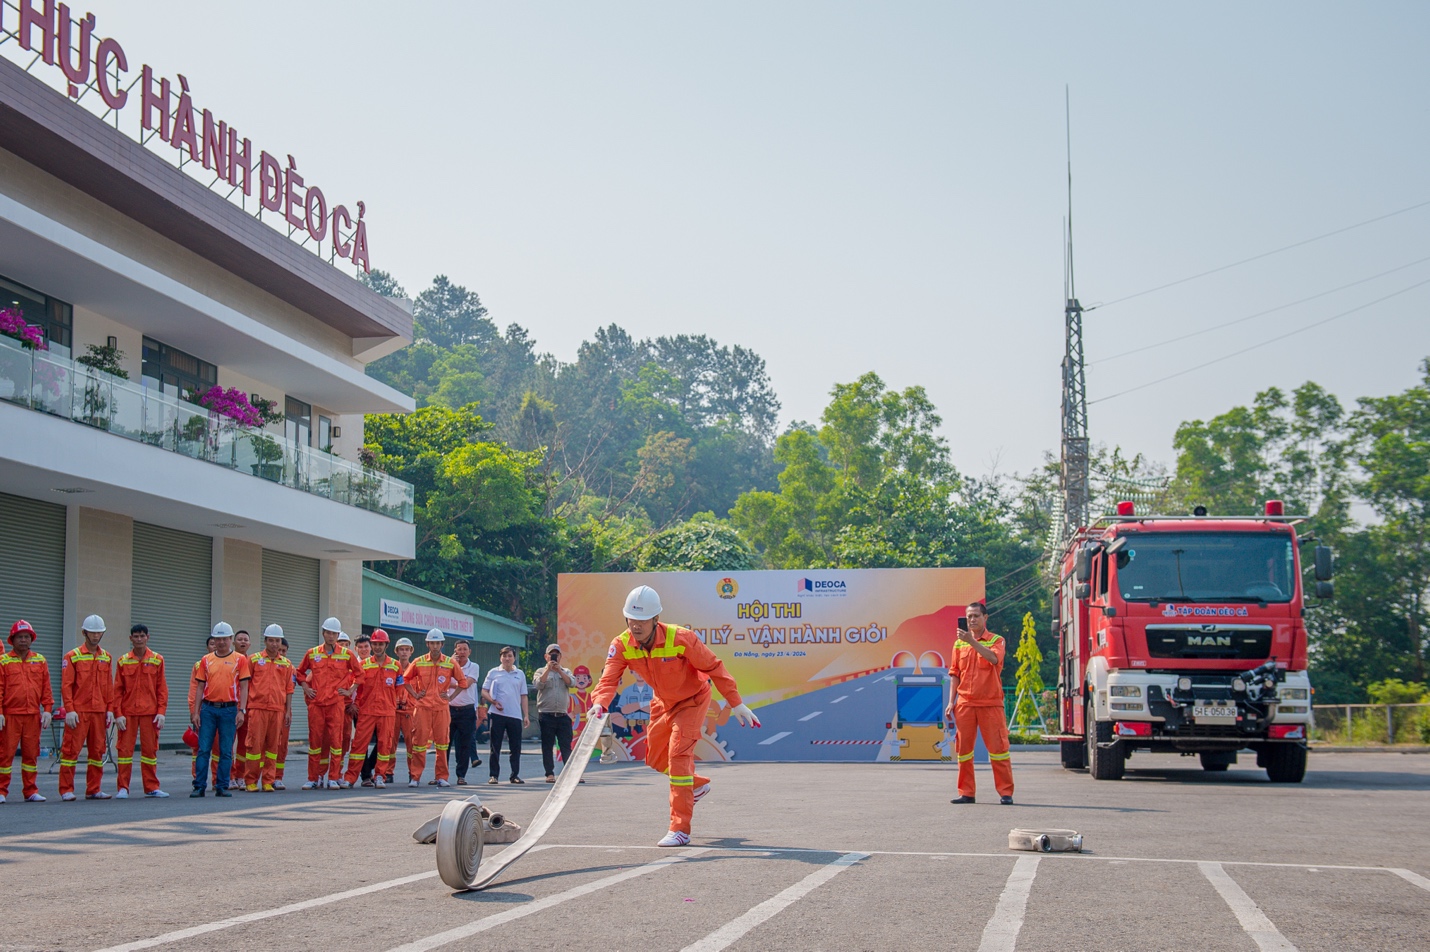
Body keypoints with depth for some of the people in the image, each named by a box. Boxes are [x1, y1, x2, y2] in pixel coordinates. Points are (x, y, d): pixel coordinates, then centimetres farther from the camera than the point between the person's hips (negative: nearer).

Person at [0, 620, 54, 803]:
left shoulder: (40, 661, 12)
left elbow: (46, 688, 12)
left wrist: (47, 709, 4)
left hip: (33, 715, 3)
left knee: (31, 753, 6)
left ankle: (31, 791, 13)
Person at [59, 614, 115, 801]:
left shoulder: (106, 658, 13)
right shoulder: (72, 656, -1)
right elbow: (66, 685, -5)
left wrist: (110, 709, 6)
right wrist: (69, 710, -13)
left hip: (99, 712, 5)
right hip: (79, 712, -5)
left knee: (98, 750, 6)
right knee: (71, 749, -4)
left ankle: (93, 789, 12)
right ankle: (66, 790, 0)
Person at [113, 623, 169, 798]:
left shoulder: (157, 660, 6)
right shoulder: (123, 661, 6)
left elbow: (162, 688, 5)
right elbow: (117, 690, 4)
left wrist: (161, 712, -3)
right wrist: (118, 714, -5)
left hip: (150, 712, 0)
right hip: (128, 712, 0)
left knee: (150, 749, 4)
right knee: (124, 749, -1)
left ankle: (151, 787, 11)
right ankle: (122, 788, 4)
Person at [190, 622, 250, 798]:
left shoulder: (240, 660, 4)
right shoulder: (206, 660, 10)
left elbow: (243, 687, 1)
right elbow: (200, 687, 11)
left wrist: (242, 711, -7)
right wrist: (195, 712, 4)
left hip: (229, 709, -2)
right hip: (208, 709, 2)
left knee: (226, 751, 2)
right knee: (203, 749, 0)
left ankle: (222, 787, 8)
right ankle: (199, 786, 4)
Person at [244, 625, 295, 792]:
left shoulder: (286, 664, 12)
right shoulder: (254, 659, 6)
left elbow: (289, 689, 12)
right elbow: (245, 683, 7)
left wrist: (288, 711, 5)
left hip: (278, 709, 2)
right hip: (257, 708, -2)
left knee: (273, 746, 3)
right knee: (255, 744, -5)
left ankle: (268, 781, 8)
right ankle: (250, 781, 2)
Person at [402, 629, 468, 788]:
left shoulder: (450, 663, 4)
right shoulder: (419, 662, 4)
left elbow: (462, 682, 12)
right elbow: (406, 679, 15)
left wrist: (451, 696, 4)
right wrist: (415, 695, 5)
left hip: (442, 708, 1)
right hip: (423, 707, -1)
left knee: (442, 742, 2)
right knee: (419, 741, -3)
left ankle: (441, 777, 8)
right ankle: (415, 777, 1)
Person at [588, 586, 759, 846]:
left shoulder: (680, 638, -32)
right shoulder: (621, 645, -21)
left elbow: (713, 667, -22)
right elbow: (609, 679, -30)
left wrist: (736, 703, -20)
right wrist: (600, 703, -53)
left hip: (692, 699, -6)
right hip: (663, 702, 6)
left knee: (678, 754, -19)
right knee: (655, 758, 14)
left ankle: (680, 829, -14)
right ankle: (697, 784, 44)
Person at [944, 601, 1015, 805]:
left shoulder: (996, 641, 2)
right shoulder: (959, 644, 12)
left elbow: (993, 658, -21)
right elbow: (955, 674, 13)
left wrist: (972, 641, -27)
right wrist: (951, 702, 5)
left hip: (991, 704, -3)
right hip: (965, 703, 3)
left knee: (997, 746, -4)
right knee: (963, 748, 3)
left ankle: (1005, 792, 2)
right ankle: (966, 793, 9)